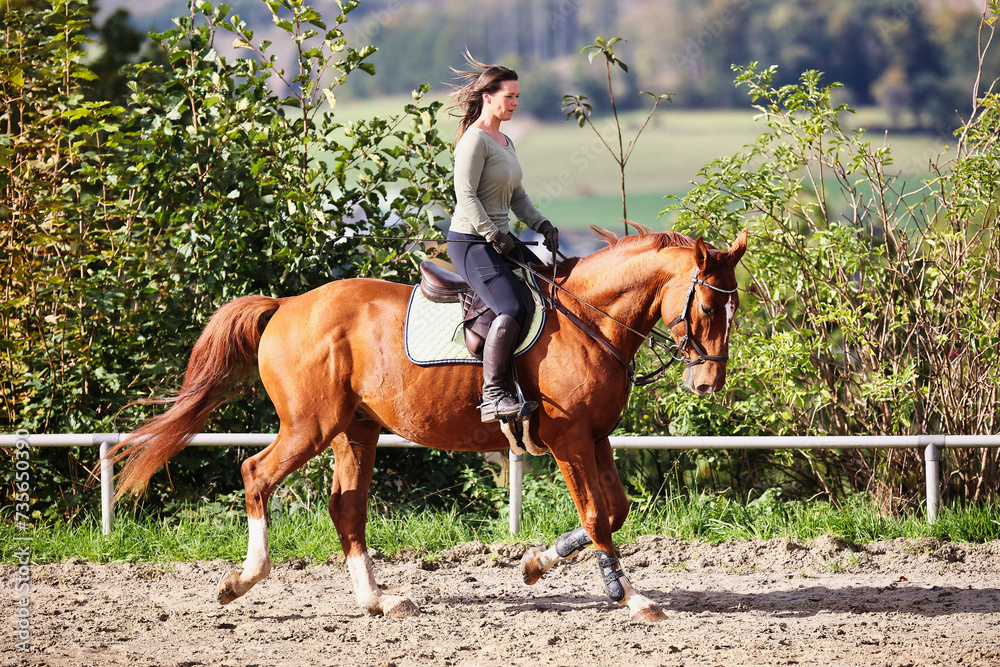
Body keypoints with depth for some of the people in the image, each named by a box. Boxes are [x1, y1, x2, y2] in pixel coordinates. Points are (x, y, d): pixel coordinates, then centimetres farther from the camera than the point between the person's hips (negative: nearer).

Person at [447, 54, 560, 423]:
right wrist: (495, 237, -21)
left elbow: (517, 196, 24)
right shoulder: (475, 140, -12)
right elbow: (466, 195, -20)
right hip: (470, 241, -10)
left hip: (501, 238, 10)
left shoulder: (505, 142, 17)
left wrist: (542, 224, 8)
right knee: (512, 309, -26)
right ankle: (492, 395, -29)